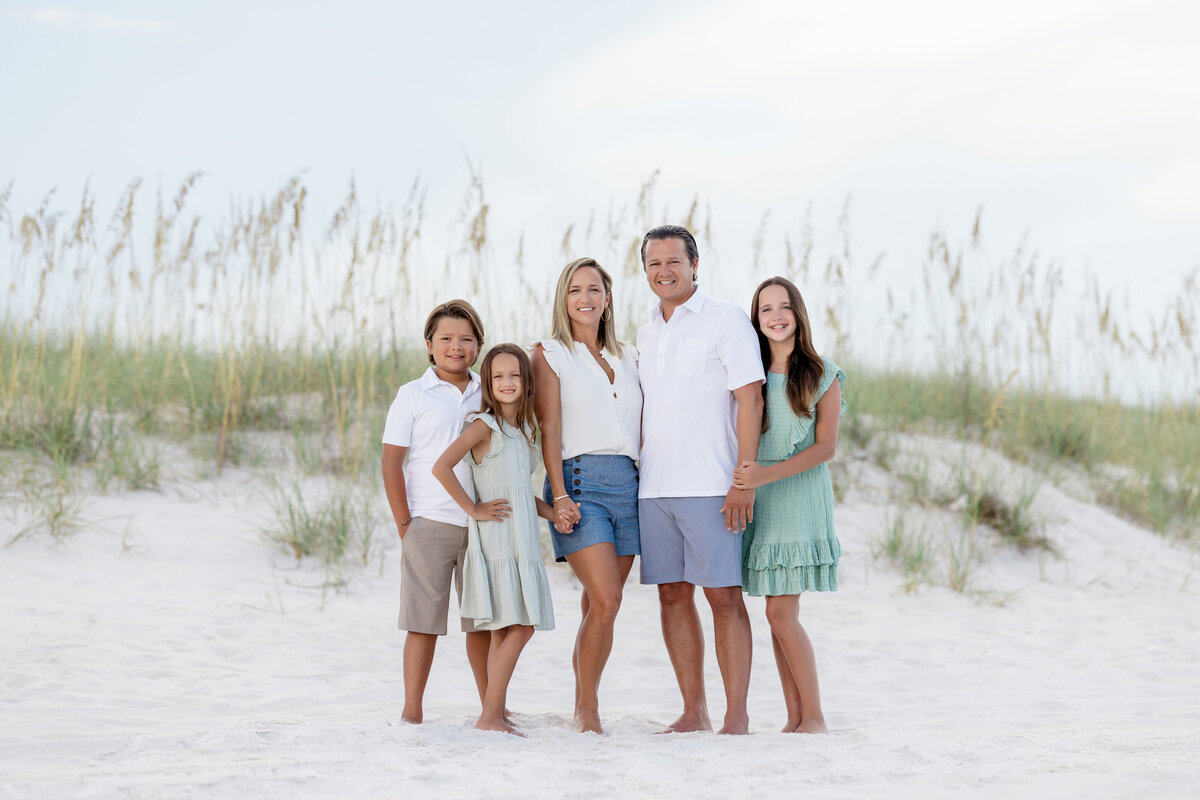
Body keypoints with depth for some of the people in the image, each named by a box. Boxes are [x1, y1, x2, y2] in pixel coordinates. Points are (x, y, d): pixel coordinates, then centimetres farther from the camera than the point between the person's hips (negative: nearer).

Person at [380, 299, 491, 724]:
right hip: (429, 524, -3)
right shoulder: (413, 395, 1)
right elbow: (391, 463, -1)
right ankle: (412, 711, 4)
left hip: (481, 524, 3)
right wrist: (404, 524, -7)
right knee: (424, 620, -1)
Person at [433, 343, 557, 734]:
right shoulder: (484, 424, -8)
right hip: (495, 537, -8)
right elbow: (441, 467, -20)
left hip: (521, 540, 8)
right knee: (518, 628, -13)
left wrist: (552, 512, 9)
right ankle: (490, 715, -11)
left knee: (505, 631, 7)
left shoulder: (523, 429, 16)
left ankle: (494, 715, 10)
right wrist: (474, 509, -16)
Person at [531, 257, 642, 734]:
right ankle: (587, 710, -7)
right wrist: (559, 497, -11)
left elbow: (641, 431, 18)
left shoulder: (626, 358, 18)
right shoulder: (551, 355, 6)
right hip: (580, 481, -5)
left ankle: (583, 706, 11)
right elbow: (549, 432, -2)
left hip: (629, 483, 5)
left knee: (600, 605, 3)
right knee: (605, 599, -17)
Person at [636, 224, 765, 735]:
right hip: (654, 485, 6)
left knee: (723, 596, -7)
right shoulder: (646, 333, 18)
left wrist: (744, 480, -15)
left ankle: (736, 716, -5)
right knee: (673, 595, 6)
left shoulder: (726, 319, -1)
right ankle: (693, 711, 12)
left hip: (709, 484, -6)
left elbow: (749, 399, -7)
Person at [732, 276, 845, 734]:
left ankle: (814, 717, -4)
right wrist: (743, 478, -6)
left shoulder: (822, 375, 0)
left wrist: (769, 473, -18)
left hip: (800, 498, -4)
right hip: (759, 504, 4)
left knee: (781, 613, -12)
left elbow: (825, 447, -6)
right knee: (779, 615, 4)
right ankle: (795, 718, 8)